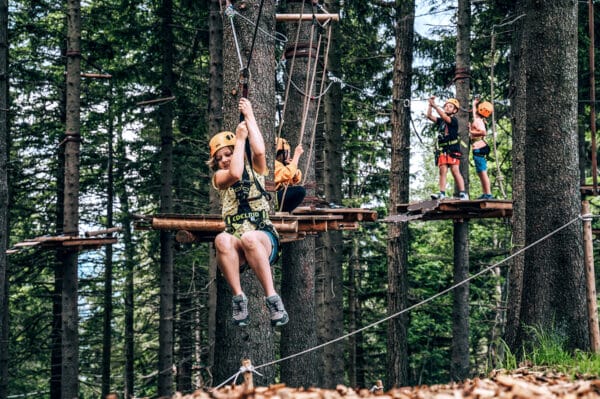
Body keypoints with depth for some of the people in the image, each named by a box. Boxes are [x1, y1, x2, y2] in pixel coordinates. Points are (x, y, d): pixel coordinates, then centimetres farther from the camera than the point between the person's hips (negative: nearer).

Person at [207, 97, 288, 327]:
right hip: (237, 251, 1)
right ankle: (238, 298, -32)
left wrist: (250, 118, 3)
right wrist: (240, 138, 0)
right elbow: (235, 174, -9)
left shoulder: (255, 170, 17)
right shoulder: (219, 178, 15)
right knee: (222, 240, -36)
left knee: (249, 238, -38)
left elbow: (259, 151, -7)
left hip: (264, 240, 0)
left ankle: (272, 299, -38)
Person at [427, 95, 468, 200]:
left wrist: (435, 106, -18)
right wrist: (430, 105, 1)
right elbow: (429, 116, 12)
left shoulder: (454, 120, 1)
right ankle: (442, 193, -9)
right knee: (442, 171, -4)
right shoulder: (441, 121, 18)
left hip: (453, 149, -5)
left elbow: (445, 117, -15)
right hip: (442, 149, 5)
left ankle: (463, 193, -11)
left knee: (455, 171, -11)